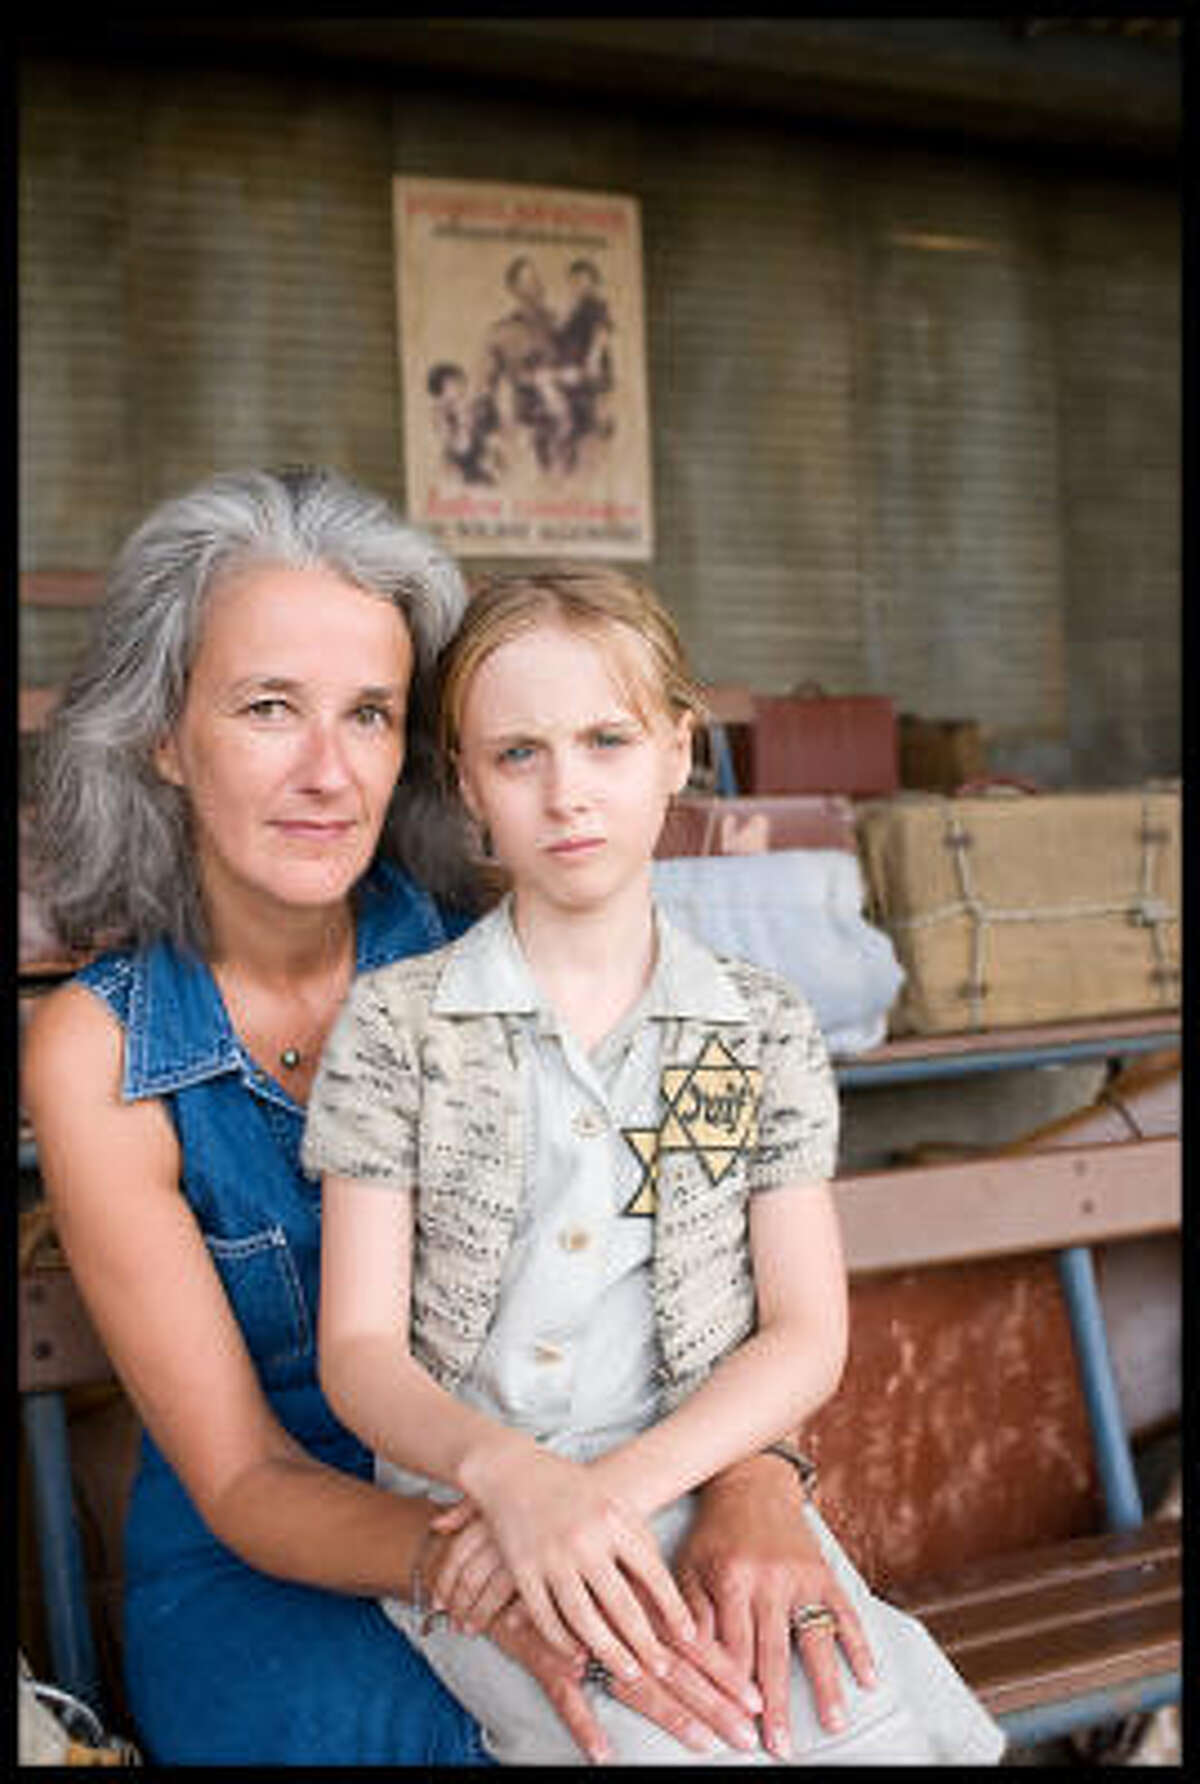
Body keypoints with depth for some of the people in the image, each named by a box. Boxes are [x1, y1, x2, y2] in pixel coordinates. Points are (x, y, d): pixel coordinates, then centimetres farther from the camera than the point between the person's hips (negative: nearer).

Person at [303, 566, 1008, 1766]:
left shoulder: (764, 1029, 8)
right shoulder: (393, 1025, 3)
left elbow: (806, 1338, 2)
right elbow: (359, 1351, -2)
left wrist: (615, 1486, -15)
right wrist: (511, 1474, -23)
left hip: (701, 1485, 2)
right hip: (466, 1508, -2)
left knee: (883, 1719, -25)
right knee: (669, 1737, -30)